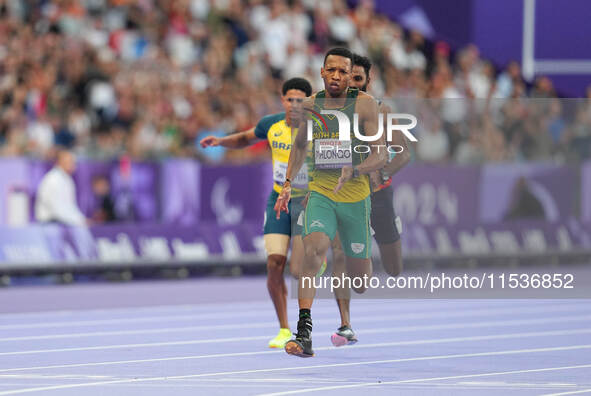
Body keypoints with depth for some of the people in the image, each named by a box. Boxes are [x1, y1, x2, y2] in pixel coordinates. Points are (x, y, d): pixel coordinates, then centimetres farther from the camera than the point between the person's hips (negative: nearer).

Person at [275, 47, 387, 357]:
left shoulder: (364, 104, -7)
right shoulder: (310, 104, 5)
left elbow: (380, 156, -10)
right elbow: (300, 145, 24)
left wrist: (353, 172, -28)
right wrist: (287, 185, 19)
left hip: (355, 196, -1)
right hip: (320, 194, 1)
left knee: (359, 275, 8)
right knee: (313, 248, -26)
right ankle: (304, 334, -33)